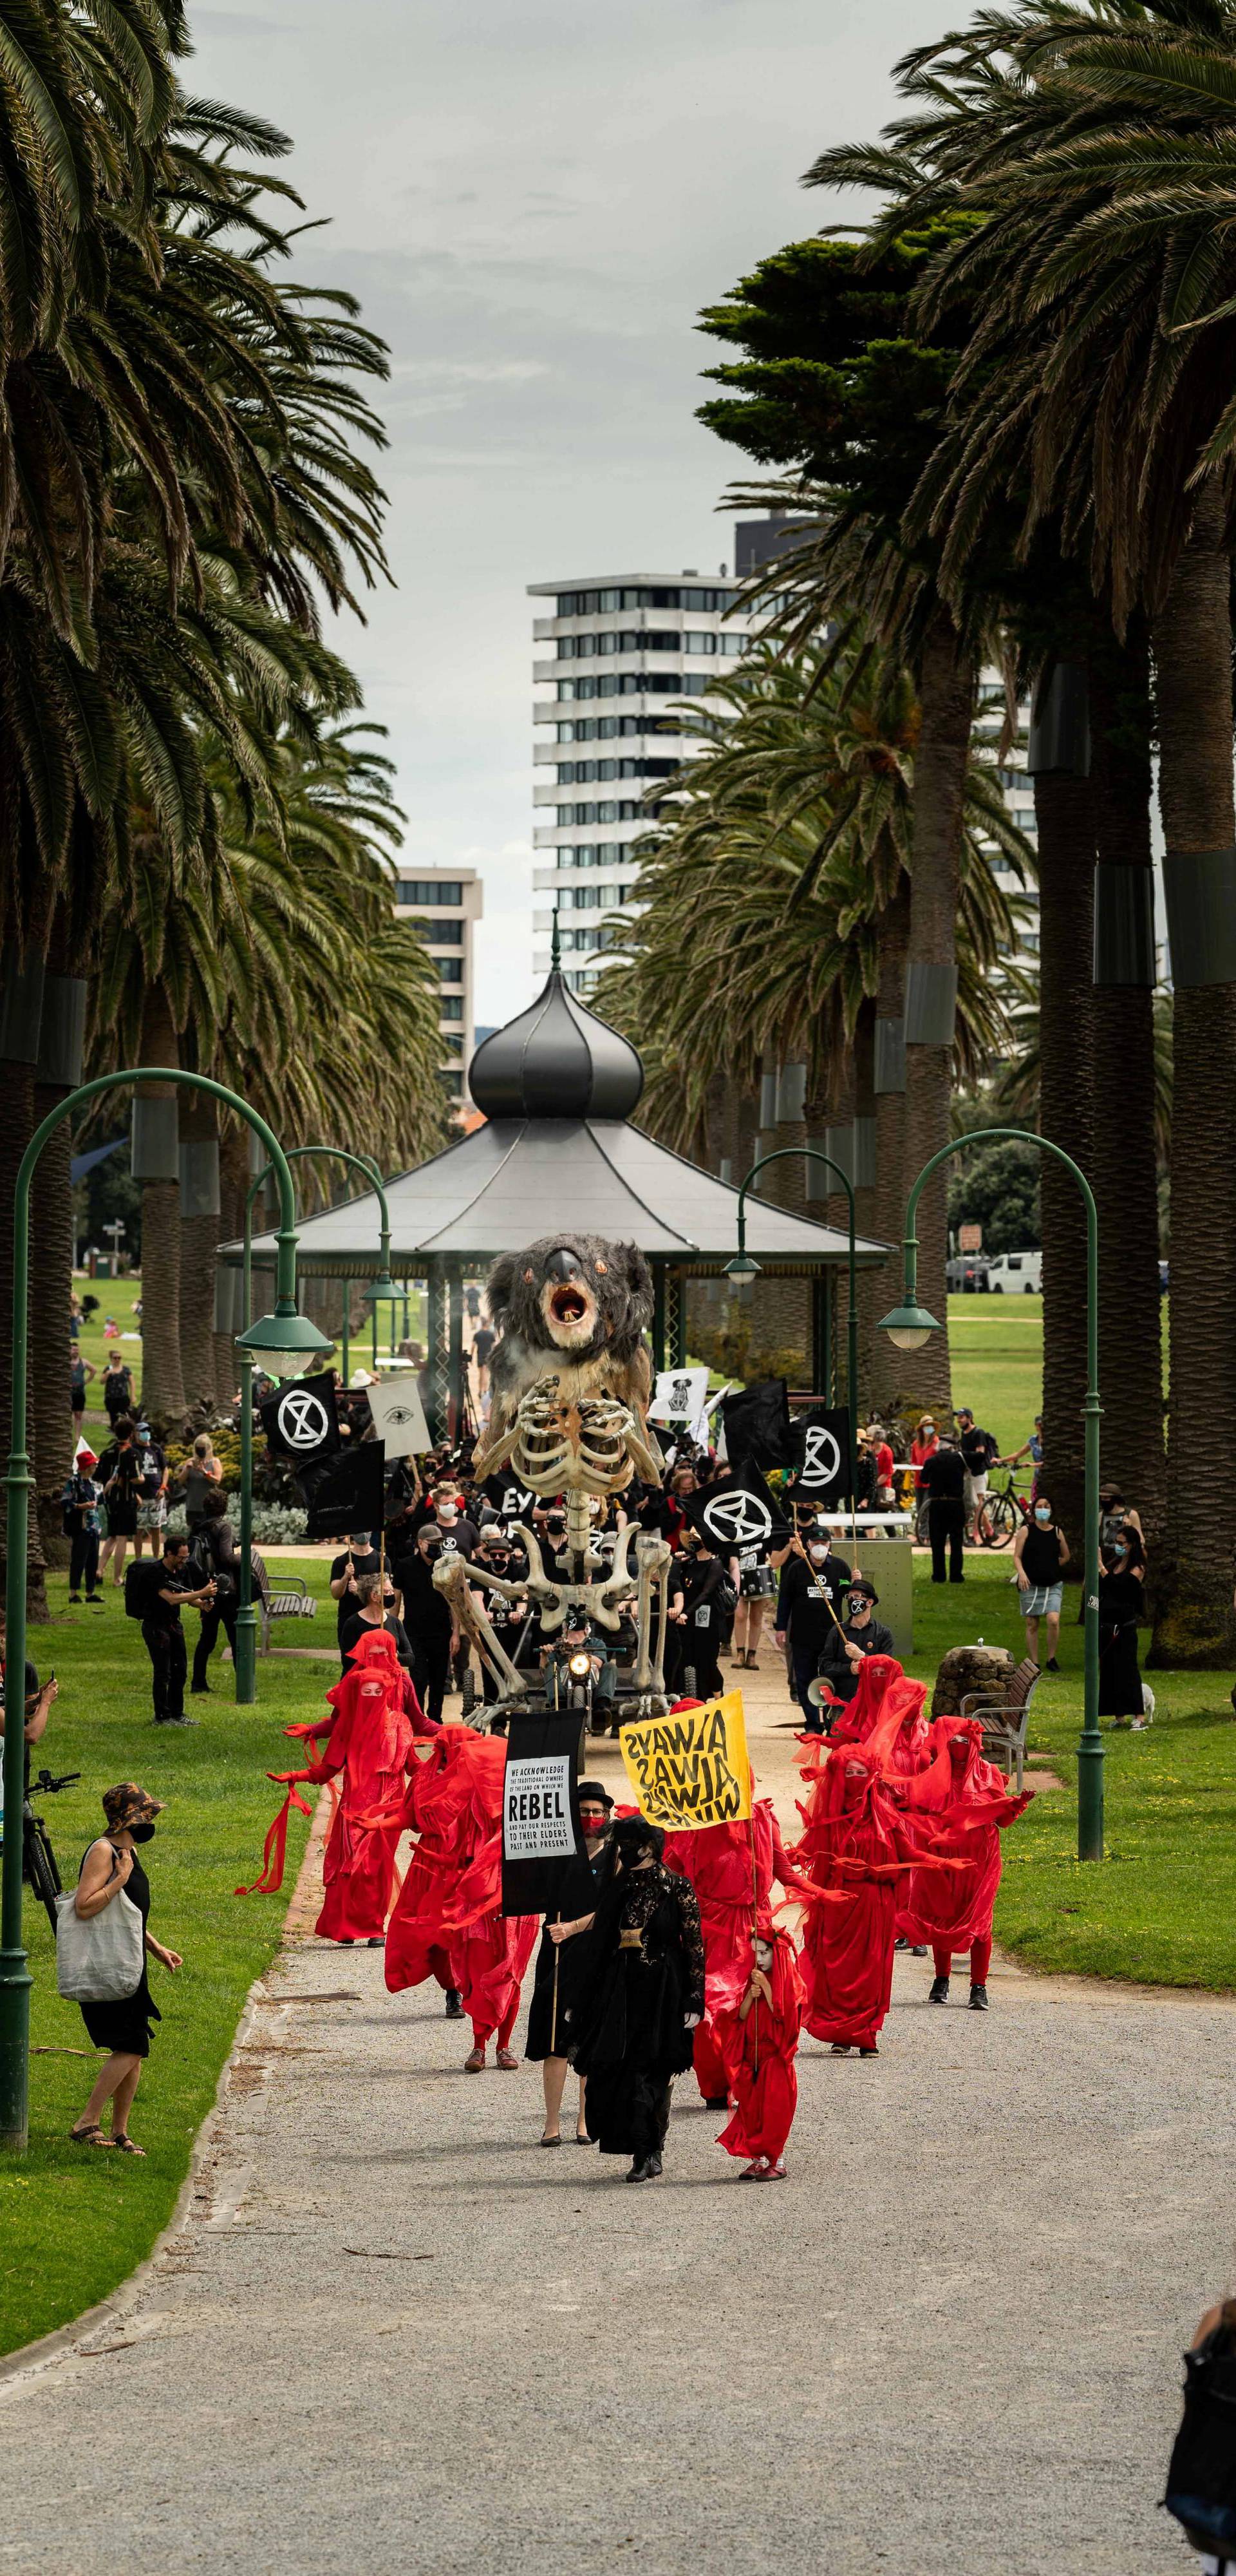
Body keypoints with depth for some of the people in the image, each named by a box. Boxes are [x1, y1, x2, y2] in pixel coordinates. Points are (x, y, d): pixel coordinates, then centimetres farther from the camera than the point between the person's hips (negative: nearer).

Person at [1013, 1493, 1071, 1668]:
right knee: (1032, 1625, 3)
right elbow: (1017, 1556, -2)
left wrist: (1050, 1567, 9)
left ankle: (1051, 1658, -1)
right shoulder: (1026, 1530, 1)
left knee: (1053, 1620, -16)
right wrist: (1022, 1573, -19)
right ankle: (1035, 1663, 11)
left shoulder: (1057, 1532, 7)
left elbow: (1065, 1557, 20)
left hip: (1053, 1585, 1)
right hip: (1031, 1585, -1)